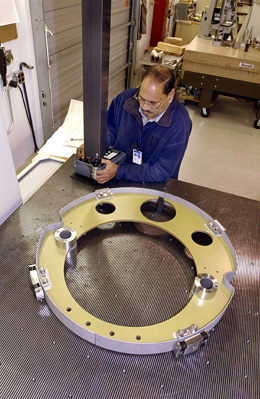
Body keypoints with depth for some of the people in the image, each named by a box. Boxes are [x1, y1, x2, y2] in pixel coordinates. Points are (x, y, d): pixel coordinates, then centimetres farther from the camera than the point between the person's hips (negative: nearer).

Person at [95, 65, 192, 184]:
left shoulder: (180, 123, -22)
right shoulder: (125, 98, -8)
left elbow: (162, 171, -22)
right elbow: (110, 128, 10)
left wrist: (118, 172, -28)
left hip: (155, 186, -2)